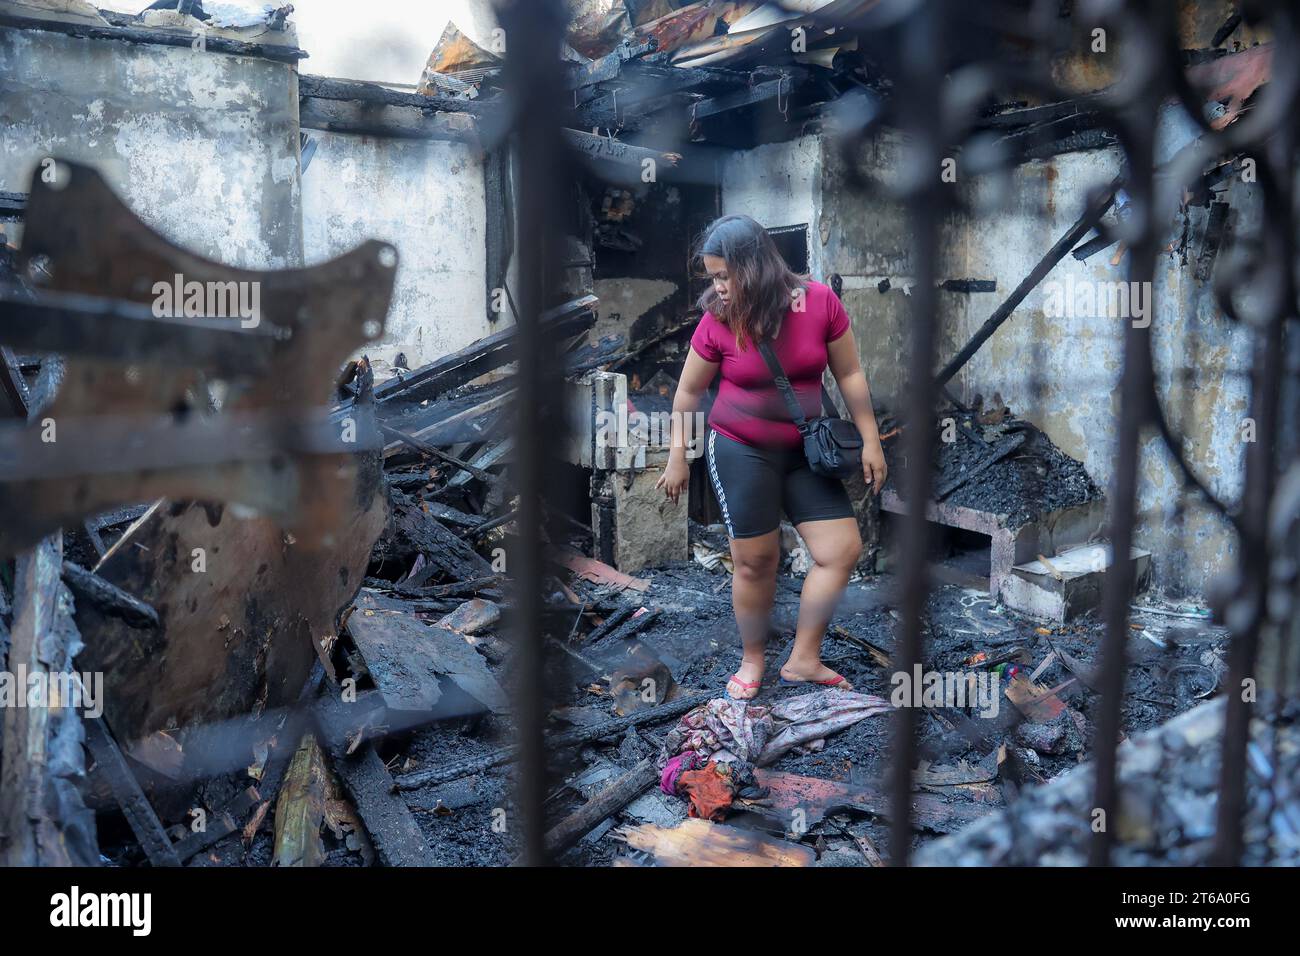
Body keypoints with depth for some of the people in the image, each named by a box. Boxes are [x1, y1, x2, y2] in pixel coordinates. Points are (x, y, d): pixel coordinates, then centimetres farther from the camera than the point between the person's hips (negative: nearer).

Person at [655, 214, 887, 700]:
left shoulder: (820, 301, -10)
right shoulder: (716, 322, -11)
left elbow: (849, 375, -1)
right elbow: (687, 393, 1)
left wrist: (870, 440, 1)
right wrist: (677, 456, 4)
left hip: (804, 450, 3)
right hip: (739, 450, -2)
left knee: (844, 549, 0)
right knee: (755, 561, 2)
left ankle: (803, 659, 13)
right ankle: (752, 660, 24)